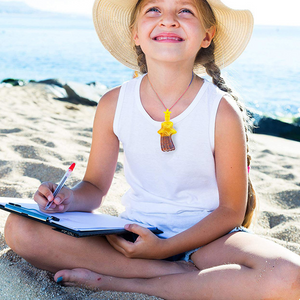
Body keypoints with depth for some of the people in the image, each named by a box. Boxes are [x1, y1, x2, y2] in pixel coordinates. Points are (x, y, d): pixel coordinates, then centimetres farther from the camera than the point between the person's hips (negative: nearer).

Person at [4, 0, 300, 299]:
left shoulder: (223, 111, -14)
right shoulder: (113, 105, -5)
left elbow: (231, 210, -7)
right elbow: (95, 187, 6)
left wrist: (165, 247, -19)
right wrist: (71, 199, -18)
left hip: (205, 236, -2)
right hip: (135, 234, 3)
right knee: (19, 228, -17)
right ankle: (177, 274, -16)